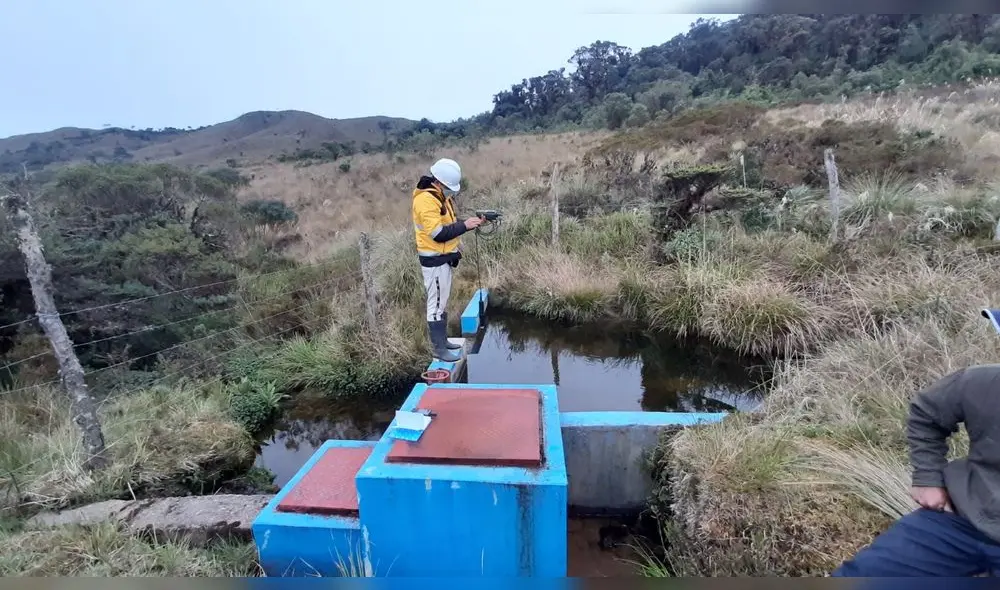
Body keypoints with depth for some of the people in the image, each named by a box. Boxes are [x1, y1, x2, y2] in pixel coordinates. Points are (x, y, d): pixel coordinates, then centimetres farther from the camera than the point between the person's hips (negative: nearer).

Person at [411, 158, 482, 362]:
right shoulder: (426, 200, -21)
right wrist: (465, 225, -23)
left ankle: (443, 341, 29)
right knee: (436, 304, -3)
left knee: (442, 302, 17)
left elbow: (449, 223, 16)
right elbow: (438, 233, -27)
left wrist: (468, 223, 0)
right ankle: (439, 349, 6)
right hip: (434, 259, -10)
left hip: (444, 257, 10)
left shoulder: (441, 196, 11)